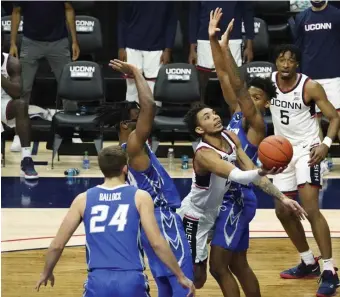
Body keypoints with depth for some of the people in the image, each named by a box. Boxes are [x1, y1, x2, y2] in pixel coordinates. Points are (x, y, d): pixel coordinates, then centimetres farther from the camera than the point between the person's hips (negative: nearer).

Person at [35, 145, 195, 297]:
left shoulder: (83, 199, 9)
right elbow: (157, 243, -4)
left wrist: (46, 273, 29)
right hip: (132, 280, -1)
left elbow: (57, 245, 11)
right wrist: (181, 277, 6)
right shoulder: (140, 197, 3)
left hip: (98, 281, 1)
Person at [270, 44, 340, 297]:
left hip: (306, 149, -6)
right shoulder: (269, 81, -2)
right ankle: (309, 263, 28)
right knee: (283, 211, 11)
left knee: (311, 209, -19)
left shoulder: (310, 87, -16)